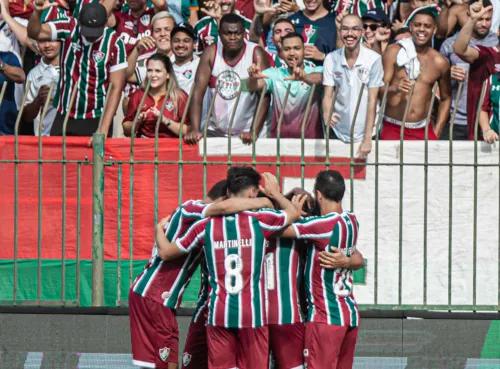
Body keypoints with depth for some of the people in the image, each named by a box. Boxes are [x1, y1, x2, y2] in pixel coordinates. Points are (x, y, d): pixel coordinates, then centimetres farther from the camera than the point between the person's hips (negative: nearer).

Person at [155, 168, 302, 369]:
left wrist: (159, 230, 30)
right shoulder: (259, 221, -5)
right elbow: (294, 213, 14)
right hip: (252, 314, -2)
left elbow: (166, 252, 10)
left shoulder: (206, 226, 1)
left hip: (219, 314, 2)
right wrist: (275, 193, 31)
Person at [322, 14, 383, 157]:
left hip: (365, 134, -2)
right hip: (339, 133, 2)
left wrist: (367, 139, -12)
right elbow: (328, 95, -3)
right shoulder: (331, 59, -4)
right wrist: (327, 114, -26)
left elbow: (372, 99, -10)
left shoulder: (374, 59, -12)